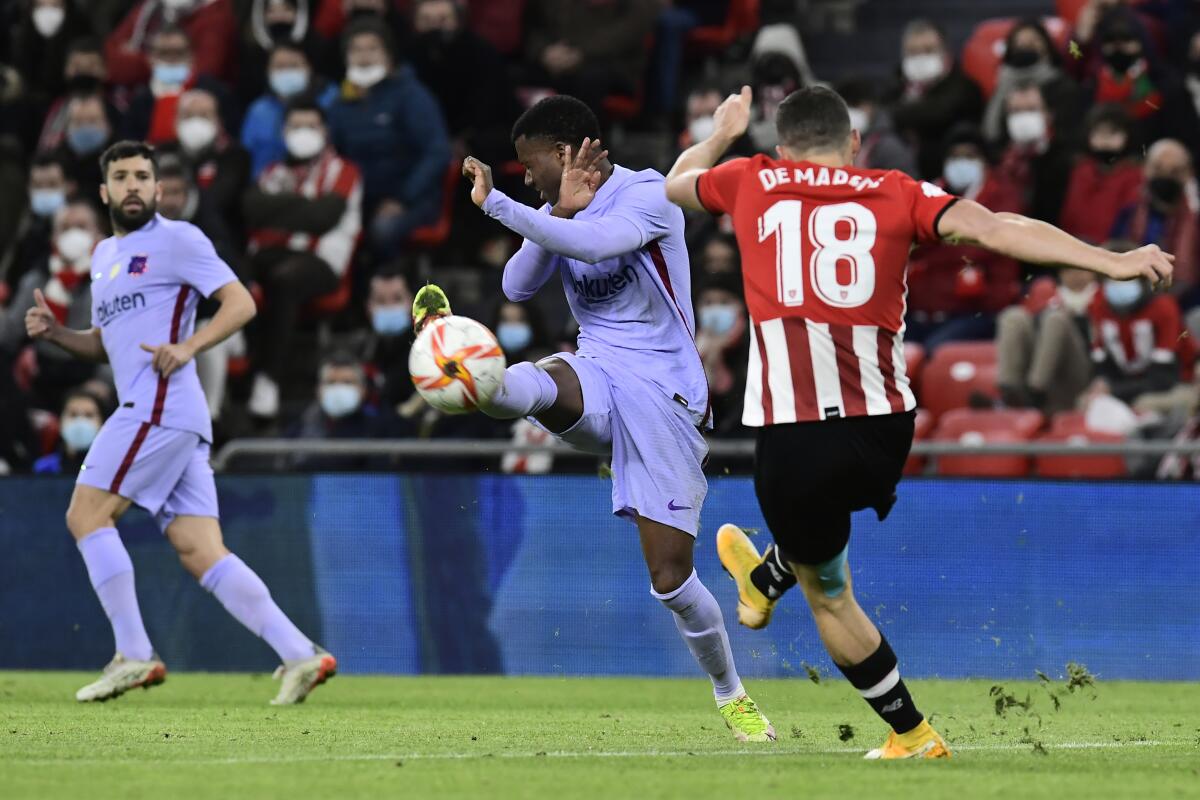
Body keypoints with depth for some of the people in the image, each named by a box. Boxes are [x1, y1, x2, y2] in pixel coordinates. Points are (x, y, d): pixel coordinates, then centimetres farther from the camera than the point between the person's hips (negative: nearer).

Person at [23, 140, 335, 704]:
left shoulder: (175, 240, -1)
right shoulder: (104, 255, 25)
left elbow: (240, 302, -7)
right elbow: (104, 345, 32)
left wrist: (187, 347, -21)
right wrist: (55, 332, 13)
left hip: (160, 405, -8)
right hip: (149, 413, 8)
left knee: (87, 514, -8)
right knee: (201, 554, -1)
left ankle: (134, 656, -8)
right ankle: (300, 654, -7)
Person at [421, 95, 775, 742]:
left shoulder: (648, 195, -10)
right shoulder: (559, 211, 12)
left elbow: (597, 243, -29)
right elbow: (517, 287, -1)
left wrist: (497, 205, -29)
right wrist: (562, 212, -12)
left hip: (663, 392, -5)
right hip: (594, 375, 5)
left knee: (670, 576, -6)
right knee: (526, 386, -35)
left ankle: (730, 695, 14)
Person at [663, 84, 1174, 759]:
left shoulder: (753, 183, 9)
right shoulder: (900, 195, 7)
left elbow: (675, 183, 30)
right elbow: (995, 228, -8)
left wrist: (722, 135, 50)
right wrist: (1112, 262, -12)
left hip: (792, 443, -1)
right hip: (885, 435, 1)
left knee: (829, 592, 18)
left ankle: (913, 736, 22)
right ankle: (765, 582, 61)